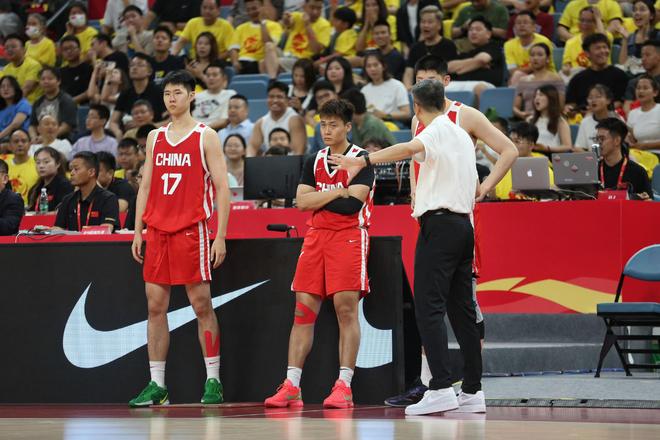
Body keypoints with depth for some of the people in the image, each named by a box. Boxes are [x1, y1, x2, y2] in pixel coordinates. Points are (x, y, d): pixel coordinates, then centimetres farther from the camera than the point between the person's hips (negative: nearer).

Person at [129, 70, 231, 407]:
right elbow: (145, 187, 17)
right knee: (155, 306, 2)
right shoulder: (155, 138, 15)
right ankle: (156, 385, 5)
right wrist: (137, 232, 9)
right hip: (157, 231, 5)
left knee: (201, 304, -4)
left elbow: (222, 188, -4)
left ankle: (213, 381, 1)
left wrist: (221, 236, -10)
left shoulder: (206, 137, 0)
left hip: (191, 230, -5)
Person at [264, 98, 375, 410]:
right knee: (303, 309, -1)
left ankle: (344, 386, -12)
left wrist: (318, 200, -3)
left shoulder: (361, 160, -1)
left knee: (346, 309, -11)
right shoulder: (314, 162, 16)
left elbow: (353, 204, -14)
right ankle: (291, 387, -2)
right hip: (316, 237, 5)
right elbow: (301, 202, 3)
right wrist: (337, 193, -7)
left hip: (349, 237, -5)